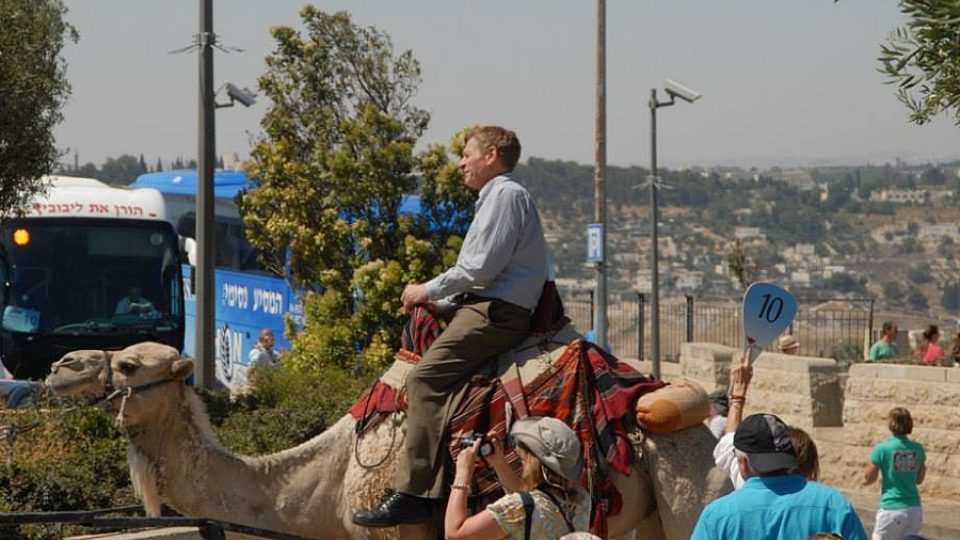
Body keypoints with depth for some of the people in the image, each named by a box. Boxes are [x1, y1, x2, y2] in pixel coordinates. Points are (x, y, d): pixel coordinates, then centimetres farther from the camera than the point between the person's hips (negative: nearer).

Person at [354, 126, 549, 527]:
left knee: (424, 379, -20)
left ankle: (414, 494, -28)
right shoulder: (496, 197, 27)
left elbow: (482, 267, -15)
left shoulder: (506, 195, -6)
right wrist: (440, 302, 17)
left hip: (496, 312, -11)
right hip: (485, 307, 11)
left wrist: (429, 291, -4)